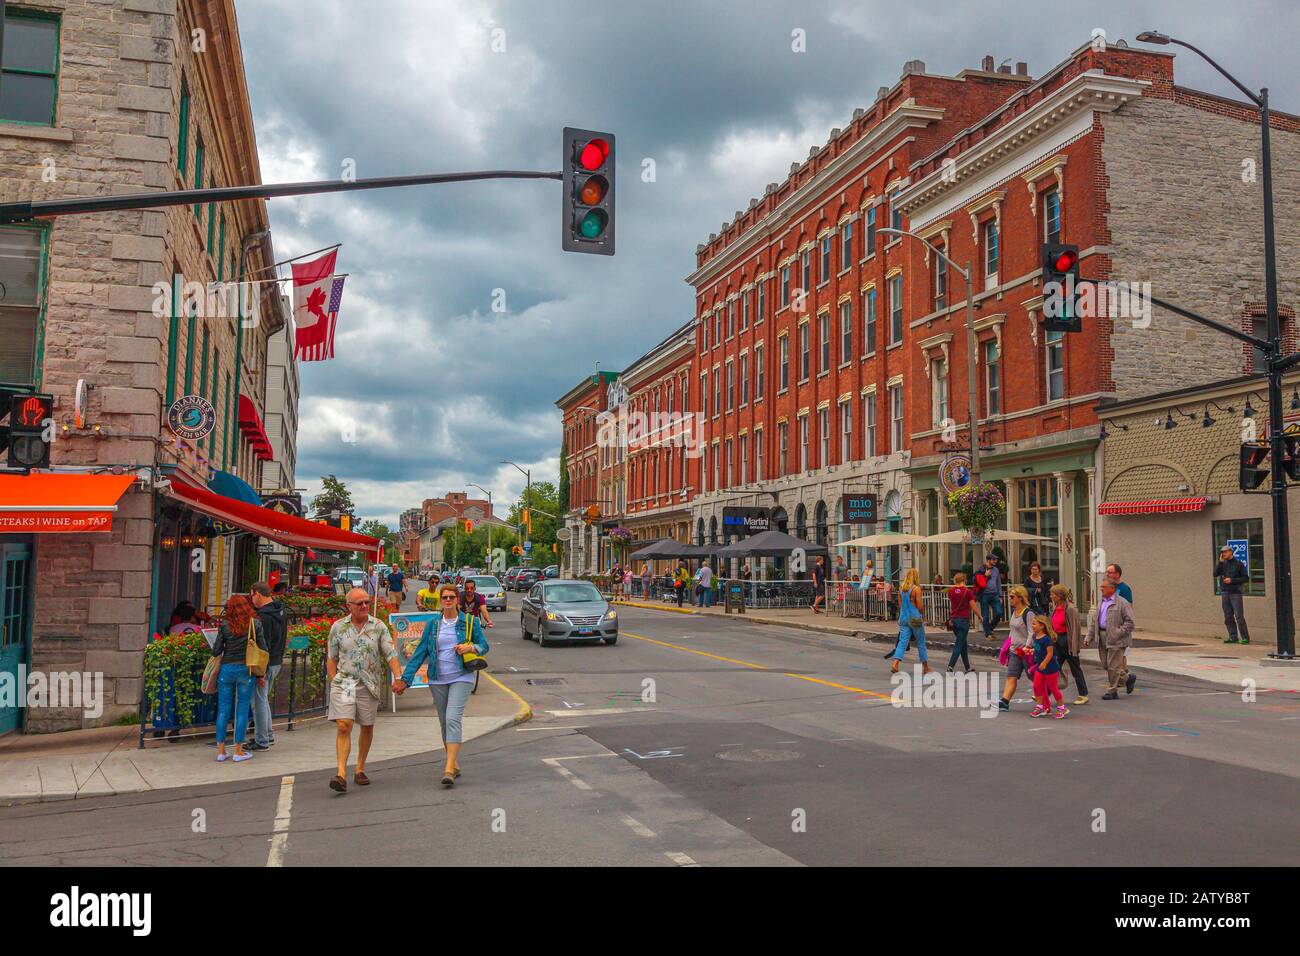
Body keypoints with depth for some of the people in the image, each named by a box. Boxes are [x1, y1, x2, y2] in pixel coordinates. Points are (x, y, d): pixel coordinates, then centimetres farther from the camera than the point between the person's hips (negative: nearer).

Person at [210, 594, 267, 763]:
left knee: (223, 709, 10)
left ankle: (220, 750, 14)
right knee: (242, 710, 6)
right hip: (246, 670, -1)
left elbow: (216, 651, -2)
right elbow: (263, 649, -1)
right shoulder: (255, 624, -3)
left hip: (227, 668, 1)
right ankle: (238, 751, 8)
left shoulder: (224, 626, -3)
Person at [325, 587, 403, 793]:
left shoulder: (378, 626, 2)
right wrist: (333, 683, 0)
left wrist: (399, 677, -14)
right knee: (343, 726, -14)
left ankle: (360, 770, 26)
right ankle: (341, 774, -18)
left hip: (369, 684, 1)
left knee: (367, 728, 10)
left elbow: (390, 654, -2)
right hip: (344, 682, -1)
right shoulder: (338, 627, 3)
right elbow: (331, 659, 8)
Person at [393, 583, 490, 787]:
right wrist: (405, 678, -1)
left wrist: (470, 648, -15)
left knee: (453, 719, -18)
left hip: (461, 678, -4)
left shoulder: (470, 622, 1)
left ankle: (449, 769, -22)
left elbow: (484, 646, 7)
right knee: (444, 722, 9)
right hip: (438, 680, 4)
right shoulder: (433, 625, 7)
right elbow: (420, 653, 5)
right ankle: (455, 764, 23)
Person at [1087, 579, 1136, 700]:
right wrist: (1089, 638, 9)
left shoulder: (1122, 603, -9)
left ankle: (1112, 691, 9)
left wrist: (1119, 633, -19)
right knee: (1106, 665, 11)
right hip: (1102, 639, 8)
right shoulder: (1101, 603, 15)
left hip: (1115, 640, -8)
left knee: (1113, 666, -2)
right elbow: (1094, 621, 16)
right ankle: (1128, 678, 30)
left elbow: (1129, 622, -12)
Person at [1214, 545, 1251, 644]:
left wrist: (1232, 580, -12)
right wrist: (1220, 562, -6)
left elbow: (1246, 578, -3)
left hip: (1235, 593, -5)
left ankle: (1245, 637, -4)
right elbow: (1215, 574, 0)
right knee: (1228, 617, 6)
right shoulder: (1223, 564, 12)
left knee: (1239, 616, -9)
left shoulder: (1238, 564, -1)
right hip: (1225, 593, 5)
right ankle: (1233, 637, 12)